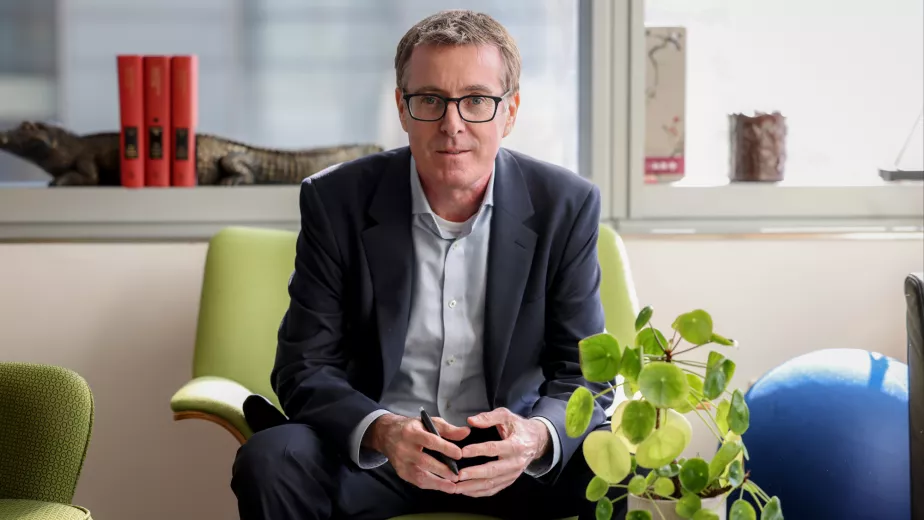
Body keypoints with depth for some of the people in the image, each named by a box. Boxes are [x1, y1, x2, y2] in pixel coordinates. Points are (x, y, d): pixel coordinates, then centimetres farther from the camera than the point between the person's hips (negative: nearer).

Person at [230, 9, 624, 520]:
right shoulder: (336, 201, -8)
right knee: (268, 461, -28)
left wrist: (537, 437, -28)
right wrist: (380, 431, -30)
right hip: (370, 453, 0)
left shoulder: (566, 205, -6)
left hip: (505, 448, 0)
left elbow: (585, 376, -4)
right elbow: (304, 368, -8)